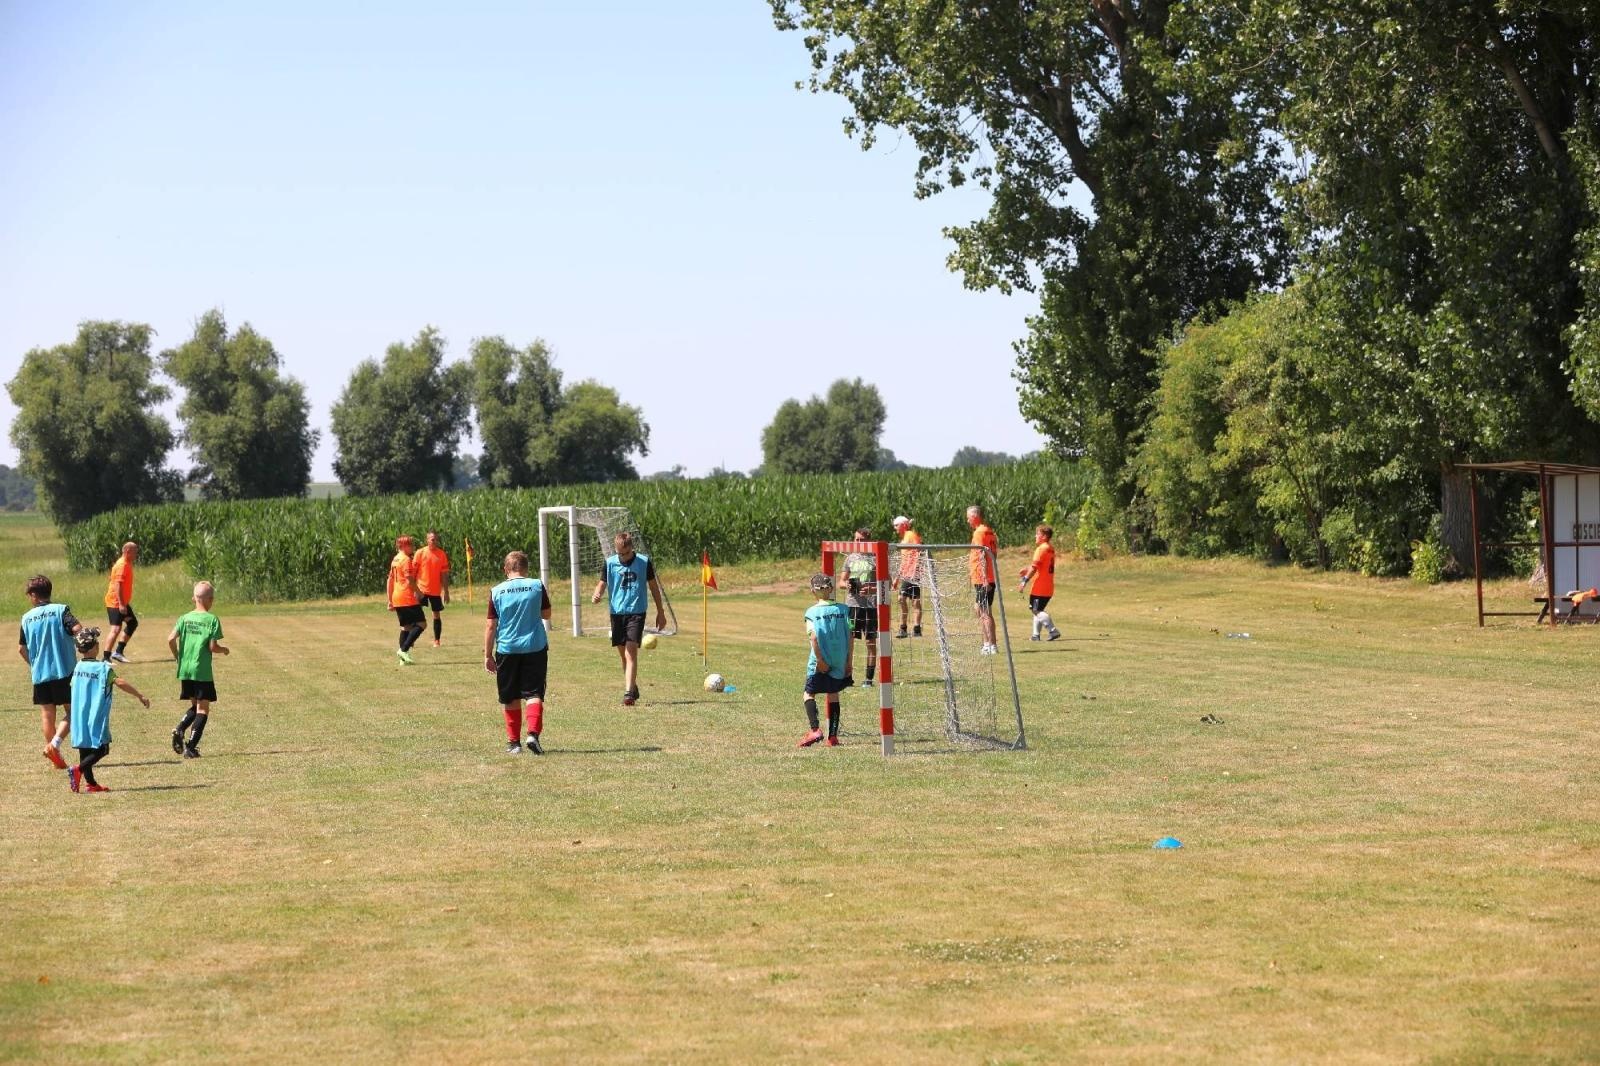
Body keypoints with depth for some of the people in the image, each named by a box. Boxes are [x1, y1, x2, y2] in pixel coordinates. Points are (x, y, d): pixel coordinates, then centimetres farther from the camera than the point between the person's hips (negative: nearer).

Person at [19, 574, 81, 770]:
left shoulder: (27, 618, 5)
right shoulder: (61, 610, -4)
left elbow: (22, 648, 10)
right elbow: (77, 629, -19)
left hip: (39, 673, 3)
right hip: (64, 671, -3)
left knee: (47, 714, 10)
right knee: (71, 711, 6)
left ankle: (54, 756, 10)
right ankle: (55, 743, -14)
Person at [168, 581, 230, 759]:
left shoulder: (185, 618, 5)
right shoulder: (212, 619, -7)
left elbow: (171, 639, -4)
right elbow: (213, 647, -12)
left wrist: (178, 657, 13)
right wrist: (224, 650, 10)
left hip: (185, 670, 5)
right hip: (203, 671, -5)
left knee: (195, 706, 20)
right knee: (203, 709, 2)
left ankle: (179, 730, -4)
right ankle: (191, 747, -6)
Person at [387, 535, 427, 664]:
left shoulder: (394, 560, 15)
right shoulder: (406, 559, -11)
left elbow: (390, 580, 19)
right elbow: (409, 580, -18)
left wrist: (390, 600, 22)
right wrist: (419, 592, -6)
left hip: (397, 599, 9)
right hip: (408, 598, -9)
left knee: (406, 626, 13)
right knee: (420, 624, -6)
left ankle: (403, 658, 8)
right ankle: (404, 649, -16)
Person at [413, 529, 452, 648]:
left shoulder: (442, 554, 2)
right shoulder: (420, 553, -3)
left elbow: (444, 575, 5)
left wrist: (446, 592, 3)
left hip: (435, 590, 2)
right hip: (421, 589, -2)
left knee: (436, 615, 6)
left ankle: (436, 641, 14)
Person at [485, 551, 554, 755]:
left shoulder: (496, 591, -3)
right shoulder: (537, 586, -3)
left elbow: (491, 625, -2)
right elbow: (546, 615, 9)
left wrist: (488, 655, 4)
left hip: (507, 649, 0)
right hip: (535, 646, 0)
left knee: (510, 698, 11)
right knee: (534, 694, 1)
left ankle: (513, 741, 15)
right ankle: (533, 733, -18)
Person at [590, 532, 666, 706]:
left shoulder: (644, 562, -2)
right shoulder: (610, 563, 2)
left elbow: (653, 586, 8)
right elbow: (603, 583, 7)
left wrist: (660, 612, 10)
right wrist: (596, 595, -17)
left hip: (637, 612, -3)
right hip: (616, 612, 3)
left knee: (631, 651, -15)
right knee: (623, 653, 10)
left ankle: (628, 693, -21)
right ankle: (633, 688, 28)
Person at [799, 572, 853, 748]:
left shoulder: (812, 612, -6)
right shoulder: (842, 609, 2)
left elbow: (814, 637, -16)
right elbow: (850, 637, 0)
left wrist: (820, 660, -13)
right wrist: (849, 661, 5)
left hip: (820, 662, -3)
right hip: (840, 662, 3)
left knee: (809, 694, 8)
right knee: (833, 695, 14)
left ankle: (815, 729, -11)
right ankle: (833, 736, 11)